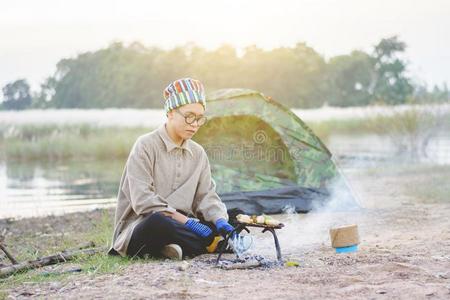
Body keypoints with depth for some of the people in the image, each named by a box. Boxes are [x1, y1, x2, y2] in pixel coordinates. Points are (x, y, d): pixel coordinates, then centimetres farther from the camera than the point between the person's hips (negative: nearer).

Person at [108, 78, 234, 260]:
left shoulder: (198, 153, 12)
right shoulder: (146, 146, -9)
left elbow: (206, 196, 10)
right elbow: (143, 200, -18)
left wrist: (220, 219, -14)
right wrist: (188, 221, -23)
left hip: (179, 224, 7)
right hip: (140, 228, -7)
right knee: (158, 222, -41)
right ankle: (211, 244, -24)